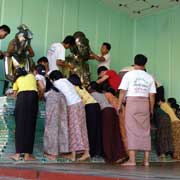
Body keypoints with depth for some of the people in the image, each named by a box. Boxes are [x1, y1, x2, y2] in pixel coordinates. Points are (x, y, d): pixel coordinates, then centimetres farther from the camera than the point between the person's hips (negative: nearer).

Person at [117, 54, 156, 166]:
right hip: (145, 104, 3)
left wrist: (119, 105, 2)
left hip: (132, 102, -3)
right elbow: (152, 95, 6)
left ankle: (132, 160, -9)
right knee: (145, 131, 7)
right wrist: (151, 109, 13)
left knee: (132, 130, -4)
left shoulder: (129, 75, 2)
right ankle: (146, 160, 9)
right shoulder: (149, 77, 10)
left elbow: (123, 91, -4)